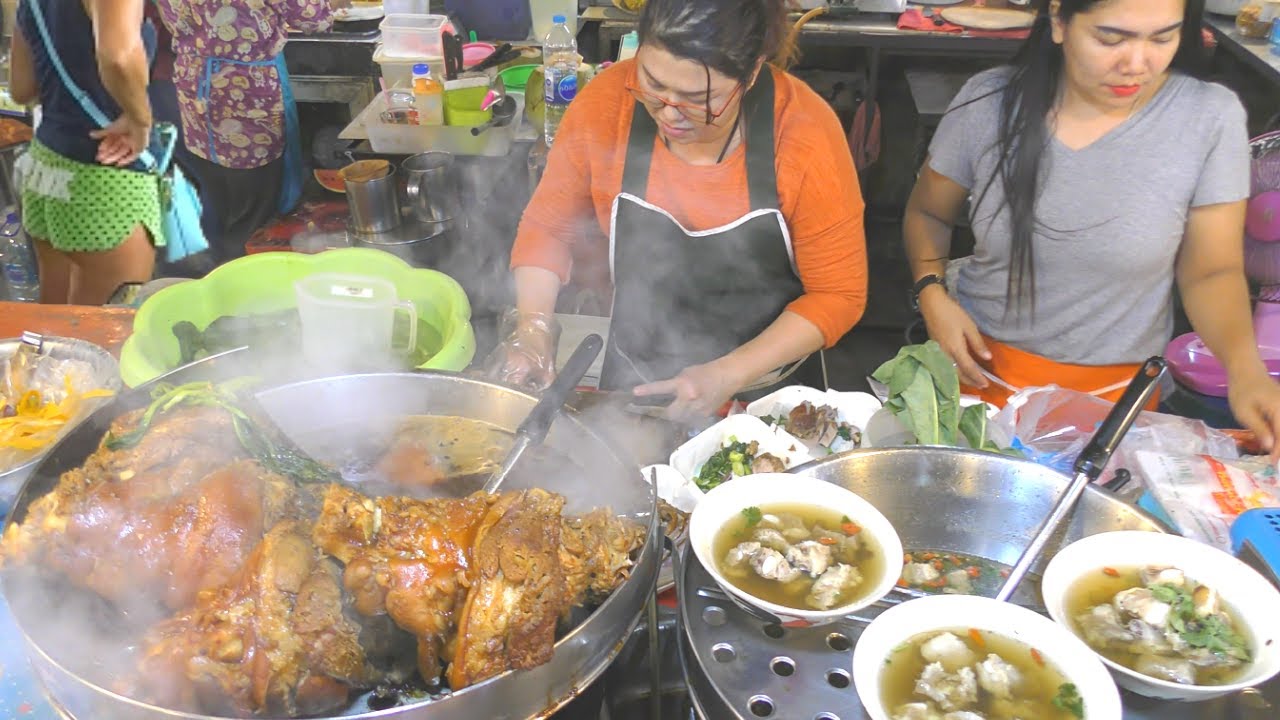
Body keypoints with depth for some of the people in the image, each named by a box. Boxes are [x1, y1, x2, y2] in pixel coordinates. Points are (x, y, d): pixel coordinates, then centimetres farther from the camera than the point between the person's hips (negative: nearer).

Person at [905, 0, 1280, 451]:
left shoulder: (1210, 118, -14)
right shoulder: (990, 102, -12)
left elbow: (1212, 271, -7)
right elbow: (927, 214, 3)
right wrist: (931, 291, -15)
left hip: (1115, 389, 0)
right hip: (981, 366, 1)